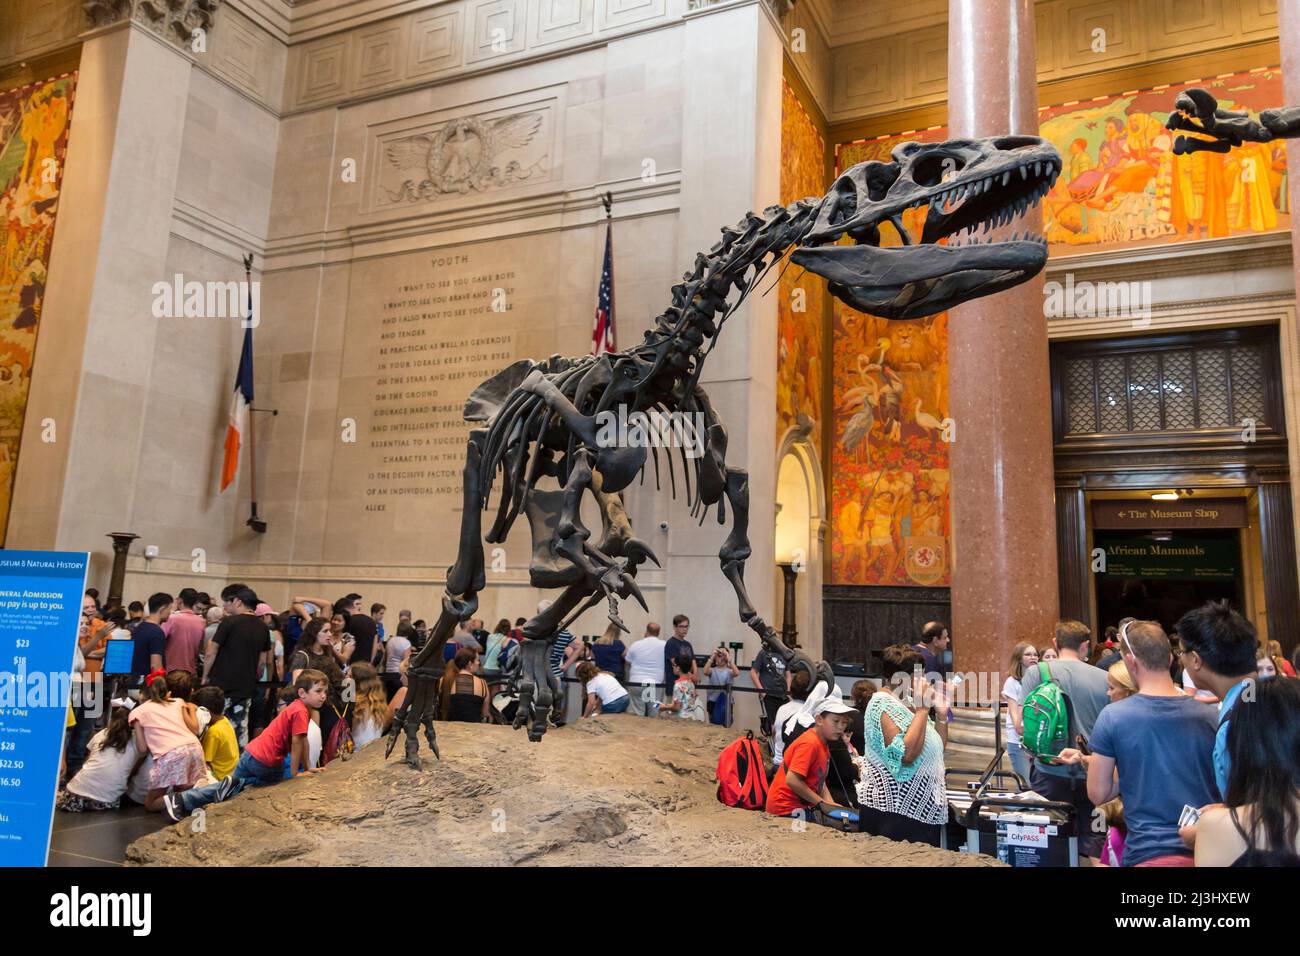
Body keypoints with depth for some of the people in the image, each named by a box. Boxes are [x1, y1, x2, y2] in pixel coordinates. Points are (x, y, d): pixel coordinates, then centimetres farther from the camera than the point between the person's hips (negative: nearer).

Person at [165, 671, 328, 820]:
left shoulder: (297, 707, 13)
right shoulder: (301, 712, -19)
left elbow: (303, 741, 18)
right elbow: (296, 743, -17)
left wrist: (307, 768, 21)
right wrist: (295, 773, -9)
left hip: (250, 753, 9)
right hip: (264, 762, -9)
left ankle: (180, 800, 11)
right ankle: (236, 785, 2)